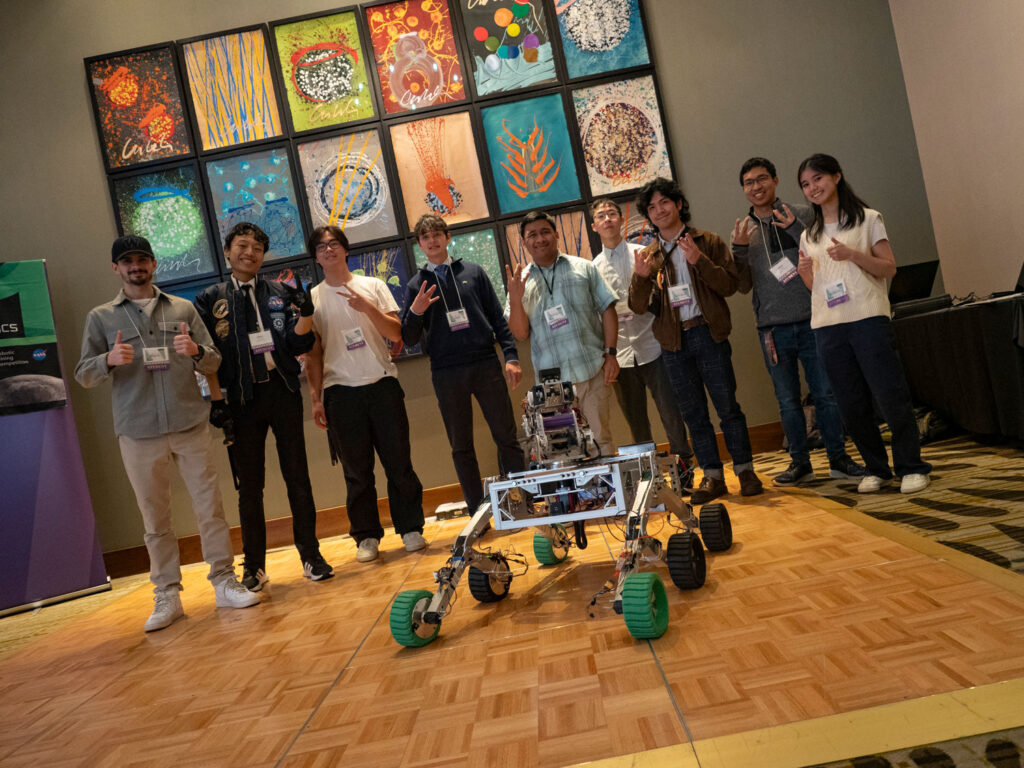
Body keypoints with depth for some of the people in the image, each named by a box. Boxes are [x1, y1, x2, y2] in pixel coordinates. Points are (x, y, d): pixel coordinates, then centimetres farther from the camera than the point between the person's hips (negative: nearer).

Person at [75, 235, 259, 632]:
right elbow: (83, 375, 6)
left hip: (190, 425, 0)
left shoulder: (183, 309, 12)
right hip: (138, 433, 0)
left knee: (210, 505, 0)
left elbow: (213, 363, 9)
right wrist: (109, 360, -15)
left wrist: (196, 351, -13)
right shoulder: (101, 317, 10)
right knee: (155, 517, 5)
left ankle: (224, 582, 11)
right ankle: (167, 597, 15)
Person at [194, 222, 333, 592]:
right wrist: (216, 400, -5)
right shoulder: (211, 300, 7)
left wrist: (305, 315, -16)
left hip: (282, 391, 1)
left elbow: (298, 345, 2)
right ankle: (254, 565, 18)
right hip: (242, 398, 0)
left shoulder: (280, 294, 9)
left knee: (297, 475, 4)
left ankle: (310, 555, 15)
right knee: (249, 485, 6)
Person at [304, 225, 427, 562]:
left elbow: (397, 334, 1)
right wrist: (316, 399, 1)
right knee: (357, 470, 4)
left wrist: (368, 308, -14)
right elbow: (313, 353, 8)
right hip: (341, 391, 0)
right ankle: (366, 536, 15)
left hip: (382, 384, 0)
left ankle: (410, 528, 14)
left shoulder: (373, 286, 8)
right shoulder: (312, 299, 9)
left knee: (399, 462, 2)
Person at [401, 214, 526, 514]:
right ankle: (478, 514, 15)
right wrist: (415, 312, -13)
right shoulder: (416, 285, 9)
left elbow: (498, 317, 9)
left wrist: (511, 356, -1)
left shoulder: (473, 272, 9)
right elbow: (410, 339, 6)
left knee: (507, 438, 1)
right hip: (446, 374, 1)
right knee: (461, 447, 6)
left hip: (486, 365, 0)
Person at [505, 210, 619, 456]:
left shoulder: (583, 268, 8)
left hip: (592, 371, -1)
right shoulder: (520, 282, 9)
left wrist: (610, 353, -2)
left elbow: (607, 309, 7)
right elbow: (520, 334, 5)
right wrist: (515, 300, -11)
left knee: (600, 437, 4)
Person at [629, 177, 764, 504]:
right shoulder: (648, 256, 13)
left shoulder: (708, 242, 6)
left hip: (708, 333, -3)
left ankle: (745, 470, 13)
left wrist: (700, 261, -17)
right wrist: (640, 278, -14)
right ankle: (712, 476, 16)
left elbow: (730, 284, -3)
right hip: (673, 342, 3)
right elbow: (639, 306, 5)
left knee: (727, 405, 0)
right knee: (693, 413, 7)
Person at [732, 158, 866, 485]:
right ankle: (800, 462, 18)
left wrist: (795, 229, -15)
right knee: (788, 401, 7)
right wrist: (739, 249, -10)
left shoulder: (802, 214, 4)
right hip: (772, 328, 2)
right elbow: (743, 286, 6)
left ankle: (838, 457, 15)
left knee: (826, 394, 3)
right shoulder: (742, 229, 8)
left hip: (811, 320, -1)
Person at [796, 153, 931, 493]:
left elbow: (889, 268, 0)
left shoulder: (866, 219, 6)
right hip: (827, 325, 4)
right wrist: (804, 272, -2)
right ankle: (876, 468, 17)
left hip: (868, 316, -4)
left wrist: (853, 254, -15)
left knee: (890, 393, -6)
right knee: (851, 402, 5)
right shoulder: (809, 235, 17)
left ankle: (911, 467, 6)